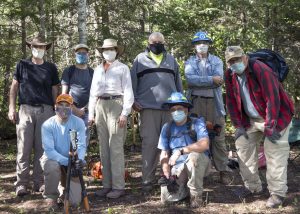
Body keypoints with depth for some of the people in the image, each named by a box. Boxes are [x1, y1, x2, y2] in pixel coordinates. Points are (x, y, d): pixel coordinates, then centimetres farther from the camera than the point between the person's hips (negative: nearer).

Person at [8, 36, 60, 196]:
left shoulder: (51, 68, 12)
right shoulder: (22, 65, 9)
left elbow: (54, 90, 14)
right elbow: (14, 87, 9)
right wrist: (12, 108, 0)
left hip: (45, 111, 1)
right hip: (26, 110, -1)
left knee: (42, 148, 3)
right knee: (24, 148, -3)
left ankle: (39, 182, 10)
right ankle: (21, 183, 2)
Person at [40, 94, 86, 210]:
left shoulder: (78, 123, -12)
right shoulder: (48, 125, -17)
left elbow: (81, 146, -15)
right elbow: (49, 150, -23)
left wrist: (80, 159, -37)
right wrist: (67, 161, -36)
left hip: (72, 162, 1)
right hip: (52, 159, -1)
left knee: (75, 201, -8)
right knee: (52, 166, -40)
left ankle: (63, 190, 31)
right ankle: (51, 196, -10)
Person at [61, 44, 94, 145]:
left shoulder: (92, 72, 12)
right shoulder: (69, 71, 5)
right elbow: (64, 93, 1)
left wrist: (85, 108, -4)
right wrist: (74, 109, -6)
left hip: (86, 111, 2)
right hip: (71, 110, -2)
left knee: (85, 138, 2)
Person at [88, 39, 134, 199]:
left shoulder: (122, 68, 4)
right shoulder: (98, 69, 19)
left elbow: (128, 92, -3)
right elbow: (93, 92, 20)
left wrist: (125, 113, -12)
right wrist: (91, 113, 13)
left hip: (116, 104, -5)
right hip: (100, 106, 6)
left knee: (116, 148, -9)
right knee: (103, 148, 6)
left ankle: (118, 186, -4)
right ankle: (107, 184, 12)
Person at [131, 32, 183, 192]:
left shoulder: (171, 60, 17)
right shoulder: (140, 59, 9)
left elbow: (178, 82, 19)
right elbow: (133, 81, 6)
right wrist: (134, 100, -4)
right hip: (148, 107, -3)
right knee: (149, 143, -4)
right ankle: (147, 179, 1)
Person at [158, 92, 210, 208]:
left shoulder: (197, 123, -7)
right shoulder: (167, 128, 4)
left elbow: (205, 144, -25)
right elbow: (164, 155, 5)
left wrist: (180, 151, -30)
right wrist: (167, 176, -11)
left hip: (199, 165, -2)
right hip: (177, 168, 3)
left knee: (194, 155, -37)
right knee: (167, 196, -20)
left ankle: (196, 195, -15)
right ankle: (183, 187, 16)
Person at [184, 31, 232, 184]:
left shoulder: (217, 61, 12)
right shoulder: (190, 62, 11)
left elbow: (219, 80, -6)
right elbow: (190, 79, -9)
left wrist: (199, 82, -8)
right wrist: (211, 80, -11)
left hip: (214, 102, 0)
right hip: (196, 103, 0)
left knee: (218, 138, 0)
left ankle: (224, 170, 6)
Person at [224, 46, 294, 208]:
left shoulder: (261, 70, -26)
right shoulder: (230, 75, -5)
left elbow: (272, 99, -27)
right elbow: (231, 101, 1)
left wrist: (269, 126, -25)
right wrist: (238, 125, -3)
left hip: (276, 116, -7)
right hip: (251, 119, 7)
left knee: (274, 152, -10)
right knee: (242, 145, 5)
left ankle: (277, 193, 1)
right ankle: (253, 186, 17)